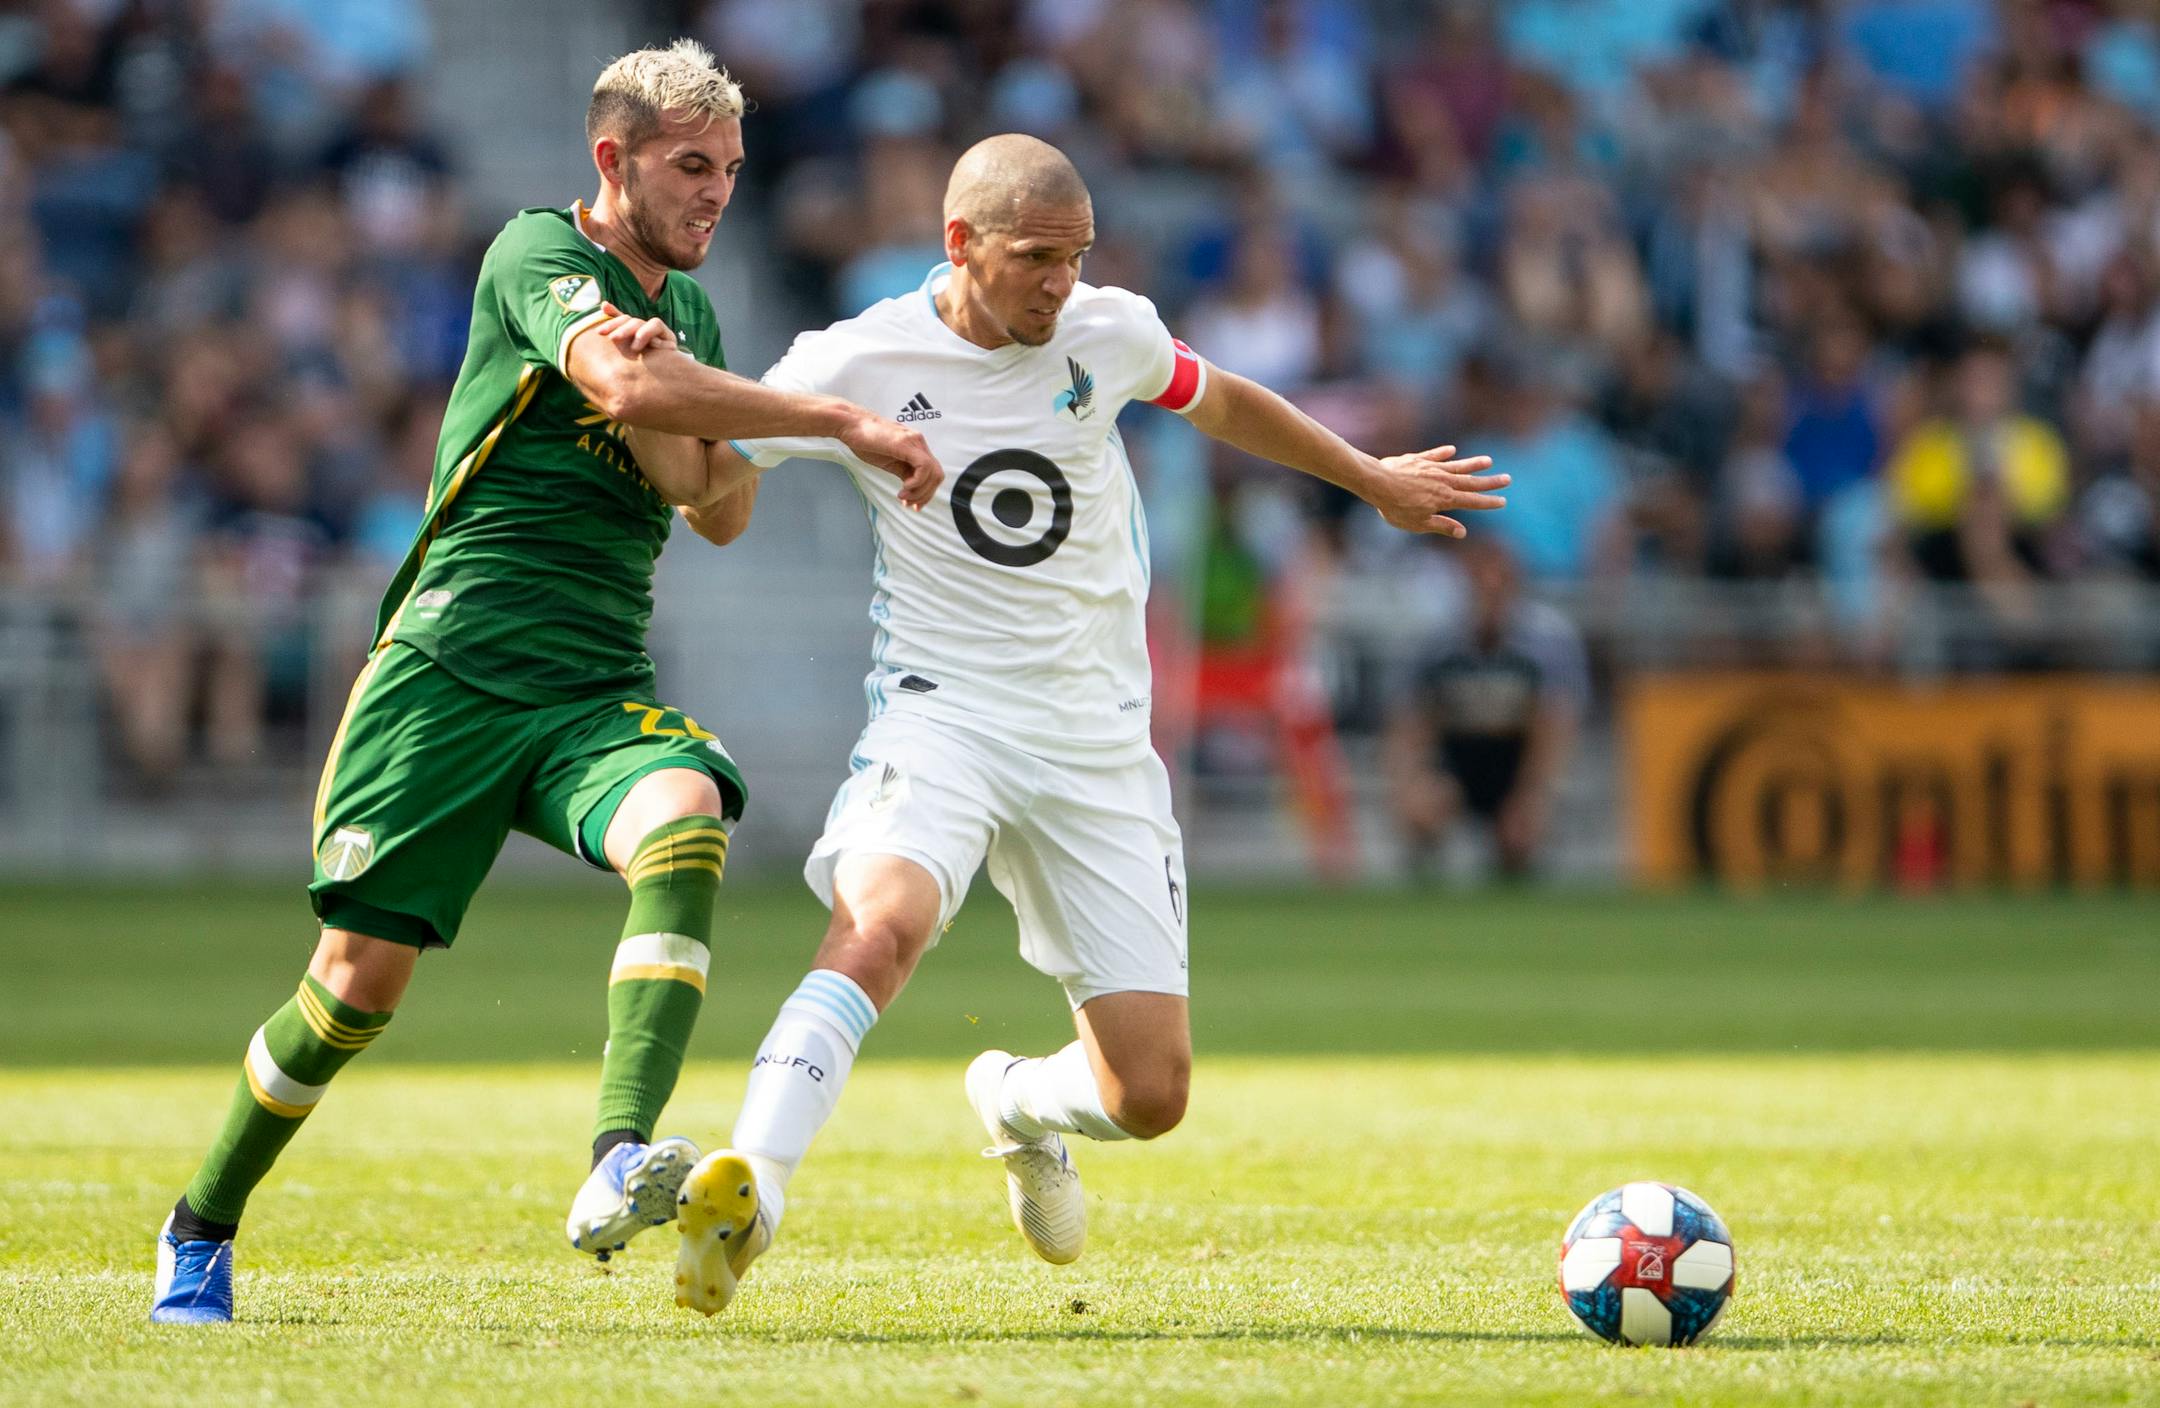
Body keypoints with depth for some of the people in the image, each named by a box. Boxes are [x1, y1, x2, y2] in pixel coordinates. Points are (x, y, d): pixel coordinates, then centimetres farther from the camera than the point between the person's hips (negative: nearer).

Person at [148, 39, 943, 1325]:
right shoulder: (538, 253, -4)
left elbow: (723, 513, 11)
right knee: (362, 978, -4)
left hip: (599, 689, 5)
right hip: (453, 668, -4)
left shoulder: (688, 313, 18)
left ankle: (620, 1171, -44)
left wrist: (659, 433, -11)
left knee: (687, 823, -29)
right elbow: (621, 381, -23)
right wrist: (844, 422, -23)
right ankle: (202, 1230, 21)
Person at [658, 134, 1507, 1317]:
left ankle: (1019, 1107, 34)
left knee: (1151, 1096, 0)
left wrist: (1375, 480, 32)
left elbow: (1221, 403, 22)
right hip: (939, 717, -3)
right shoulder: (857, 362, -8)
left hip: (1097, 742, 3)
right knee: (882, 924, -37)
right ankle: (750, 1190, -43)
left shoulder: (1109, 335, 0)